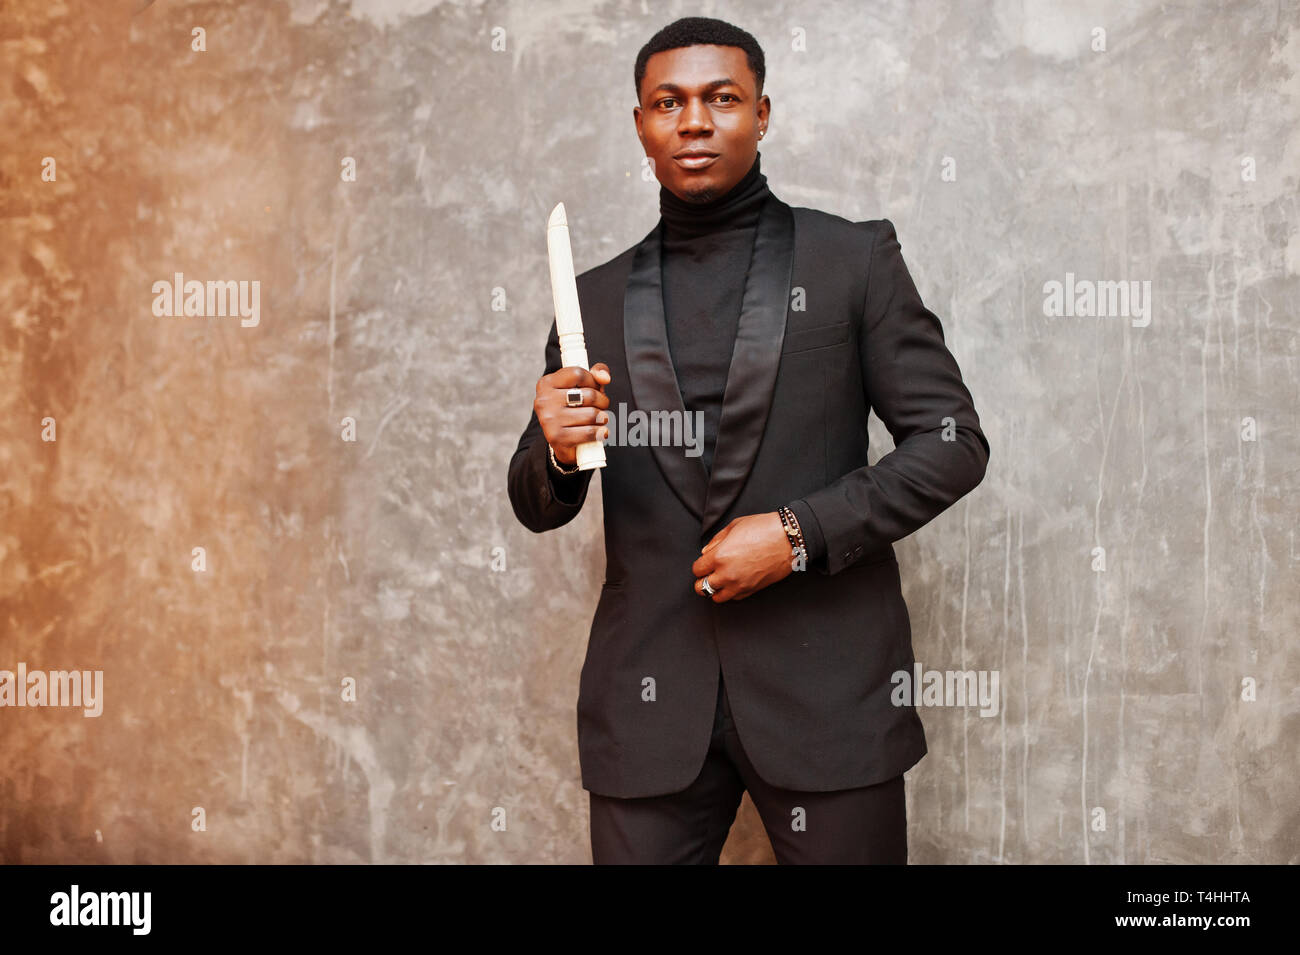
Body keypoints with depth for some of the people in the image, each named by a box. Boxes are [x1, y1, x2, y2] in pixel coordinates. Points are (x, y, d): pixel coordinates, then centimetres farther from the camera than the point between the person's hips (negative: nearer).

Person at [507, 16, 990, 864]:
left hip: (827, 687, -2)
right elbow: (540, 510, 12)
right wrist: (557, 451, -11)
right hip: (650, 695, 2)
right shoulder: (598, 298, 9)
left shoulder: (854, 259, 2)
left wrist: (802, 534, -13)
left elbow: (952, 443, -1)